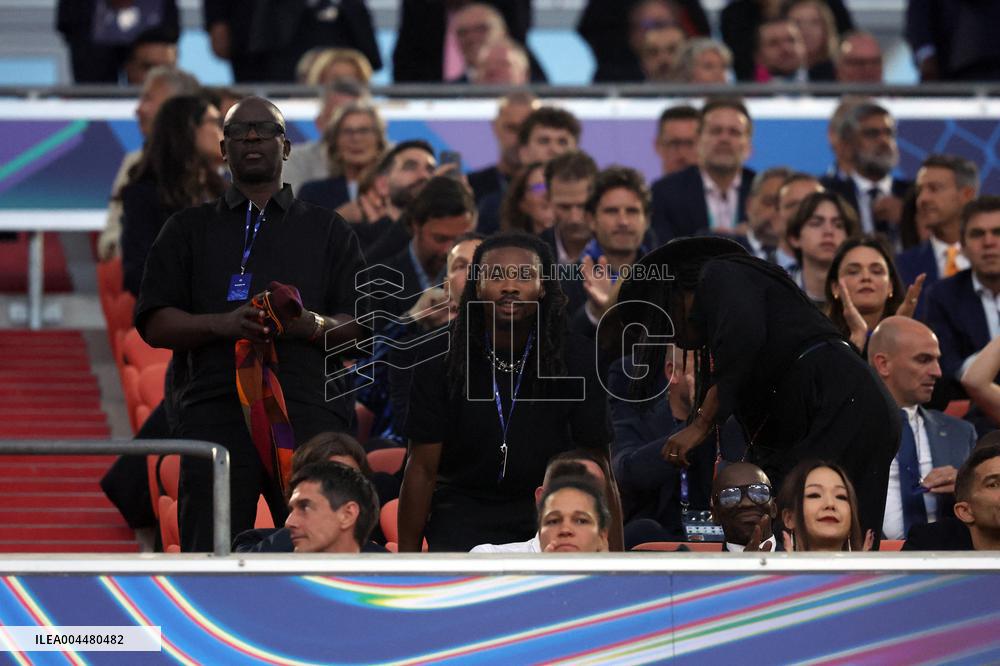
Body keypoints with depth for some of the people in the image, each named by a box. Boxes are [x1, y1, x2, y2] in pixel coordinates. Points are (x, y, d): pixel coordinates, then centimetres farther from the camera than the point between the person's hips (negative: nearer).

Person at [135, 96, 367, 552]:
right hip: (217, 407, 0)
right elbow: (154, 324, 11)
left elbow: (361, 326, 13)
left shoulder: (328, 231, 22)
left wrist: (313, 325, -9)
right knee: (210, 553, -10)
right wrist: (222, 324, -8)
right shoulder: (188, 230, 21)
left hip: (309, 409, 0)